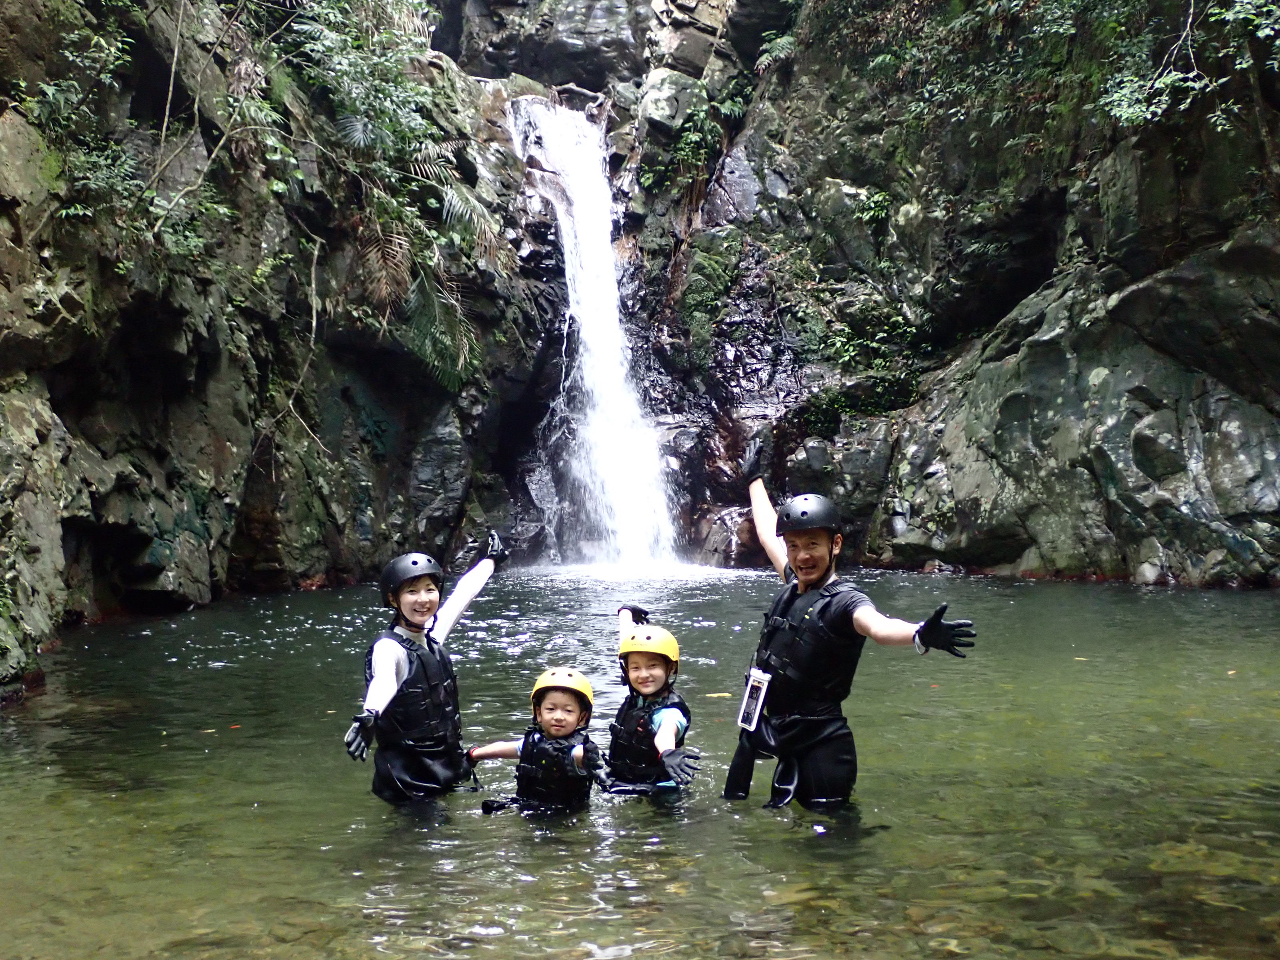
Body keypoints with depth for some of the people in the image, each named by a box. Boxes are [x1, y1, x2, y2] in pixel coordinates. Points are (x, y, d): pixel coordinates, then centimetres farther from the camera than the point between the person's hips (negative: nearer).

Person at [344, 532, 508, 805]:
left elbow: (463, 593, 19)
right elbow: (383, 681, -39)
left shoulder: (433, 635, 3)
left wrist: (489, 560, 34)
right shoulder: (389, 647, -17)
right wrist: (368, 717, -60)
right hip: (408, 776, -7)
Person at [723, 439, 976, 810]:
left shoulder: (843, 601, -16)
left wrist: (920, 635, -61)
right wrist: (754, 478, 38)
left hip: (817, 745, -7)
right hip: (768, 733, 7)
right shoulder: (794, 584, 5)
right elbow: (767, 532, 24)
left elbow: (877, 625, -39)